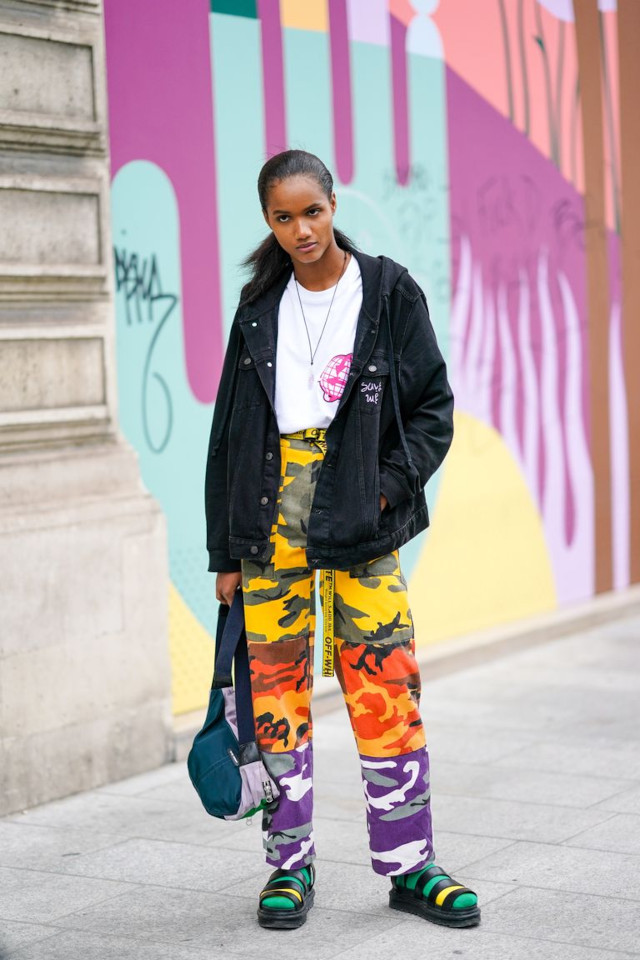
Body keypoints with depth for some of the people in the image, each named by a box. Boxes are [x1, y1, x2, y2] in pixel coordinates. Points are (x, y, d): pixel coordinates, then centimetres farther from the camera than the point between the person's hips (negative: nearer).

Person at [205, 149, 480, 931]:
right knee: (275, 688, 3)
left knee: (386, 687, -3)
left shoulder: (389, 293, 2)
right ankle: (290, 864, 15)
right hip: (273, 507, 2)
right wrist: (225, 551, 6)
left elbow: (433, 406, 3)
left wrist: (389, 484, -12)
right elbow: (230, 429, 9)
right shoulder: (260, 306, 9)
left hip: (359, 515, -2)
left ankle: (408, 865, 8)